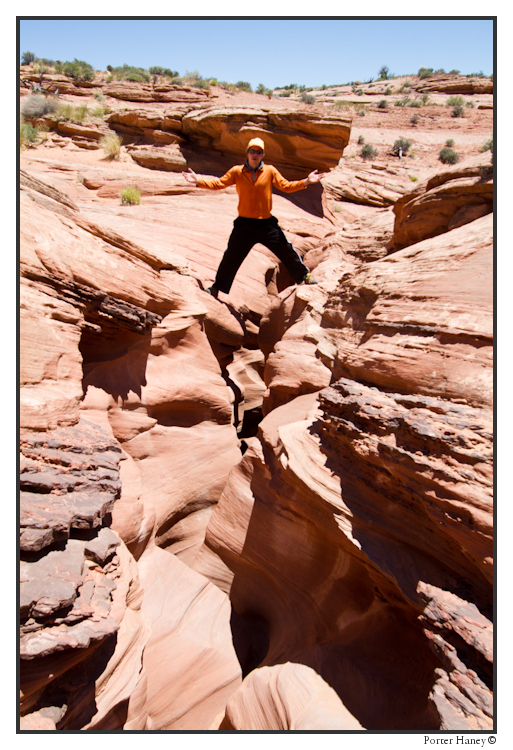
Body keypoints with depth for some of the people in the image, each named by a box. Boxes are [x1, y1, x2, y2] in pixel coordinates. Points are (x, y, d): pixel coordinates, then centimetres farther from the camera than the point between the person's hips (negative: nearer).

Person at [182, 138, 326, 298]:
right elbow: (219, 183, 0)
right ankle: (217, 287, 22)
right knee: (231, 257, 7)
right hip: (244, 224, 0)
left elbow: (286, 186, 4)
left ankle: (304, 275, 28)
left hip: (267, 224, 0)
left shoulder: (270, 171, 1)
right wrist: (198, 181, -12)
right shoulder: (236, 171, 0)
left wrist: (305, 182, -8)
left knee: (287, 251, 6)